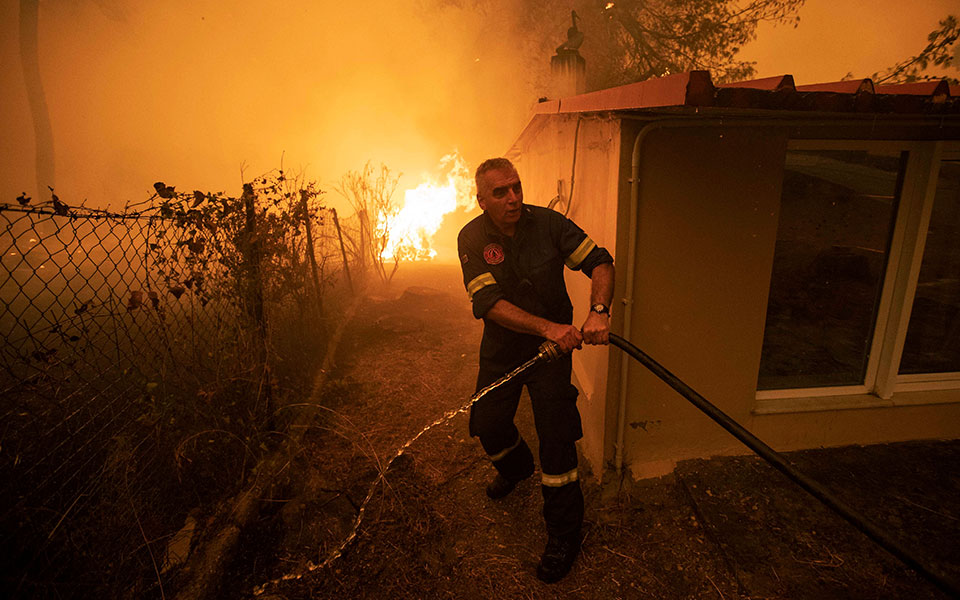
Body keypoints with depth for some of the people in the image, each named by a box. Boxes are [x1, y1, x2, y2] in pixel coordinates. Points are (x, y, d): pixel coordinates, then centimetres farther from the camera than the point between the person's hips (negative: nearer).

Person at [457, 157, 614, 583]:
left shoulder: (548, 223, -14)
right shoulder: (472, 238, -14)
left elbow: (600, 262, -12)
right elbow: (488, 303, -25)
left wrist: (598, 311, -31)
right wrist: (547, 327, -37)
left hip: (553, 345, -2)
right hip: (501, 348, 2)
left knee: (556, 436, -5)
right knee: (486, 425, 10)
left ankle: (564, 533, 16)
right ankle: (515, 466, 47)